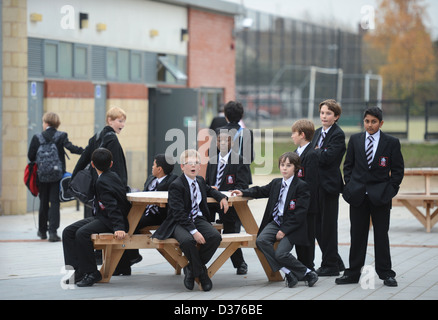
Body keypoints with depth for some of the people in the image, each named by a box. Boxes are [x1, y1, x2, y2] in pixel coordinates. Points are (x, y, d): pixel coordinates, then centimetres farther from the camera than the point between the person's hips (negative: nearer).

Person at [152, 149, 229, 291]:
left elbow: (209, 190, 39)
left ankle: (191, 269, -5)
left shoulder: (200, 180, 11)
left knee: (215, 237, -24)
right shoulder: (176, 186, -13)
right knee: (187, 240, -39)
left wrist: (221, 197, 19)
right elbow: (179, 214, -20)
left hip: (198, 219, 6)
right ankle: (201, 273, -12)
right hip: (180, 222, -6)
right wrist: (193, 231, -29)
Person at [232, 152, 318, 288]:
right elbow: (261, 191, 31)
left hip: (291, 226, -6)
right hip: (275, 222, 6)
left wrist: (284, 230, -17)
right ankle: (287, 272, -19)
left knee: (281, 253, -24)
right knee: (261, 241, -22)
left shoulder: (301, 186, -7)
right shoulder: (276, 183, 14)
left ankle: (308, 273, -5)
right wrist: (243, 193, 14)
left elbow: (300, 214, -12)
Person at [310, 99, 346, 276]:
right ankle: (335, 261, 23)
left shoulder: (338, 135, -11)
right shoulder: (318, 132, 15)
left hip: (329, 184, -9)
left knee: (328, 225, -2)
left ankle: (330, 265, 7)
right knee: (317, 224, 11)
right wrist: (319, 152, -4)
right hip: (316, 184, 9)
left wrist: (316, 151, -6)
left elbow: (327, 157, -21)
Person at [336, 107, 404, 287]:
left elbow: (398, 170, 2)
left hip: (380, 196, -2)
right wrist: (350, 187, 3)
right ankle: (353, 273, 11)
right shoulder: (355, 140, 6)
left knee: (381, 235, 2)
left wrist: (390, 190, -5)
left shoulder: (391, 143, -1)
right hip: (358, 196, 2)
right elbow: (348, 165, 13)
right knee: (357, 235, 6)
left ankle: (386, 274, 10)